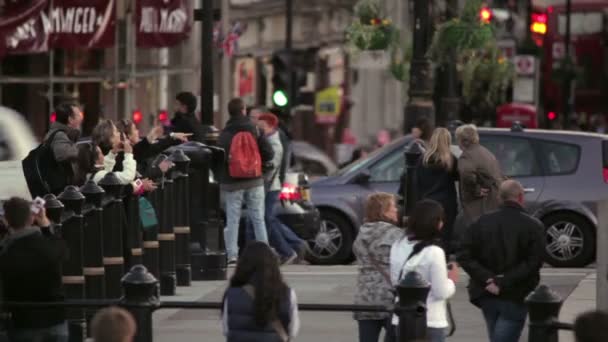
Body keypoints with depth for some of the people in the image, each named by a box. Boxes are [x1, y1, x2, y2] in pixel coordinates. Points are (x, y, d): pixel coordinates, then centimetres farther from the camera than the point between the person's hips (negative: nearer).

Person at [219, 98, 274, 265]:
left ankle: (232, 255, -3)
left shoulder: (224, 134, -6)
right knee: (258, 218, 7)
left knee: (232, 220, 4)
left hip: (232, 182, -1)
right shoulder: (255, 130, -2)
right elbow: (268, 154, -5)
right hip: (254, 181, 1)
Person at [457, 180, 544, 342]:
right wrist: (504, 283, -18)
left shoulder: (482, 222, 4)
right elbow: (532, 263, -18)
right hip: (515, 298, -4)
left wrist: (487, 279, -11)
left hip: (487, 296, 4)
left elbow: (465, 256, -3)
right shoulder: (533, 227, -7)